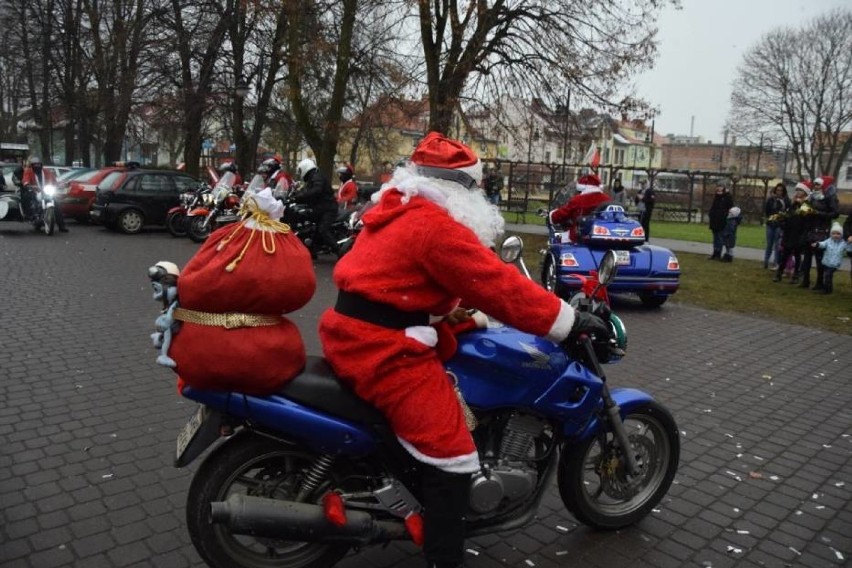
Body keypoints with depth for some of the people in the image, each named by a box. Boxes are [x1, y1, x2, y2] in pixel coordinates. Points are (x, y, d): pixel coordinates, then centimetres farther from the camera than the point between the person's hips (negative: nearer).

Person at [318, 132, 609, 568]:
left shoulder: (398, 212, 15)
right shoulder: (438, 226, -16)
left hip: (354, 333, 11)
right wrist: (569, 321, -11)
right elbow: (497, 286, -17)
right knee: (451, 456, -8)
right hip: (384, 347, -11)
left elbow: (459, 279, 21)